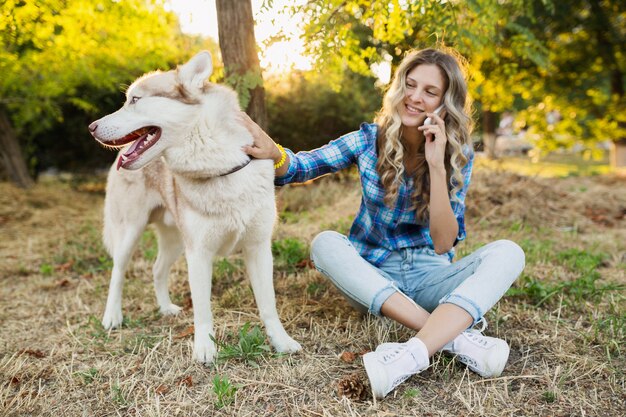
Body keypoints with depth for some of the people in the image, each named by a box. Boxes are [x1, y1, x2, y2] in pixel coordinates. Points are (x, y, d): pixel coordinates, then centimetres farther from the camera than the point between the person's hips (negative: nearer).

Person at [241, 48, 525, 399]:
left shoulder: (459, 155, -7)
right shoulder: (371, 140, -5)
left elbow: (444, 243, -15)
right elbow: (301, 167, -10)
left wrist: (436, 165, -24)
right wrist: (272, 152, -34)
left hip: (429, 279, 0)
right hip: (371, 277, 1)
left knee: (507, 253, -25)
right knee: (325, 243, -29)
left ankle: (415, 352, -46)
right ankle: (455, 335, -35)